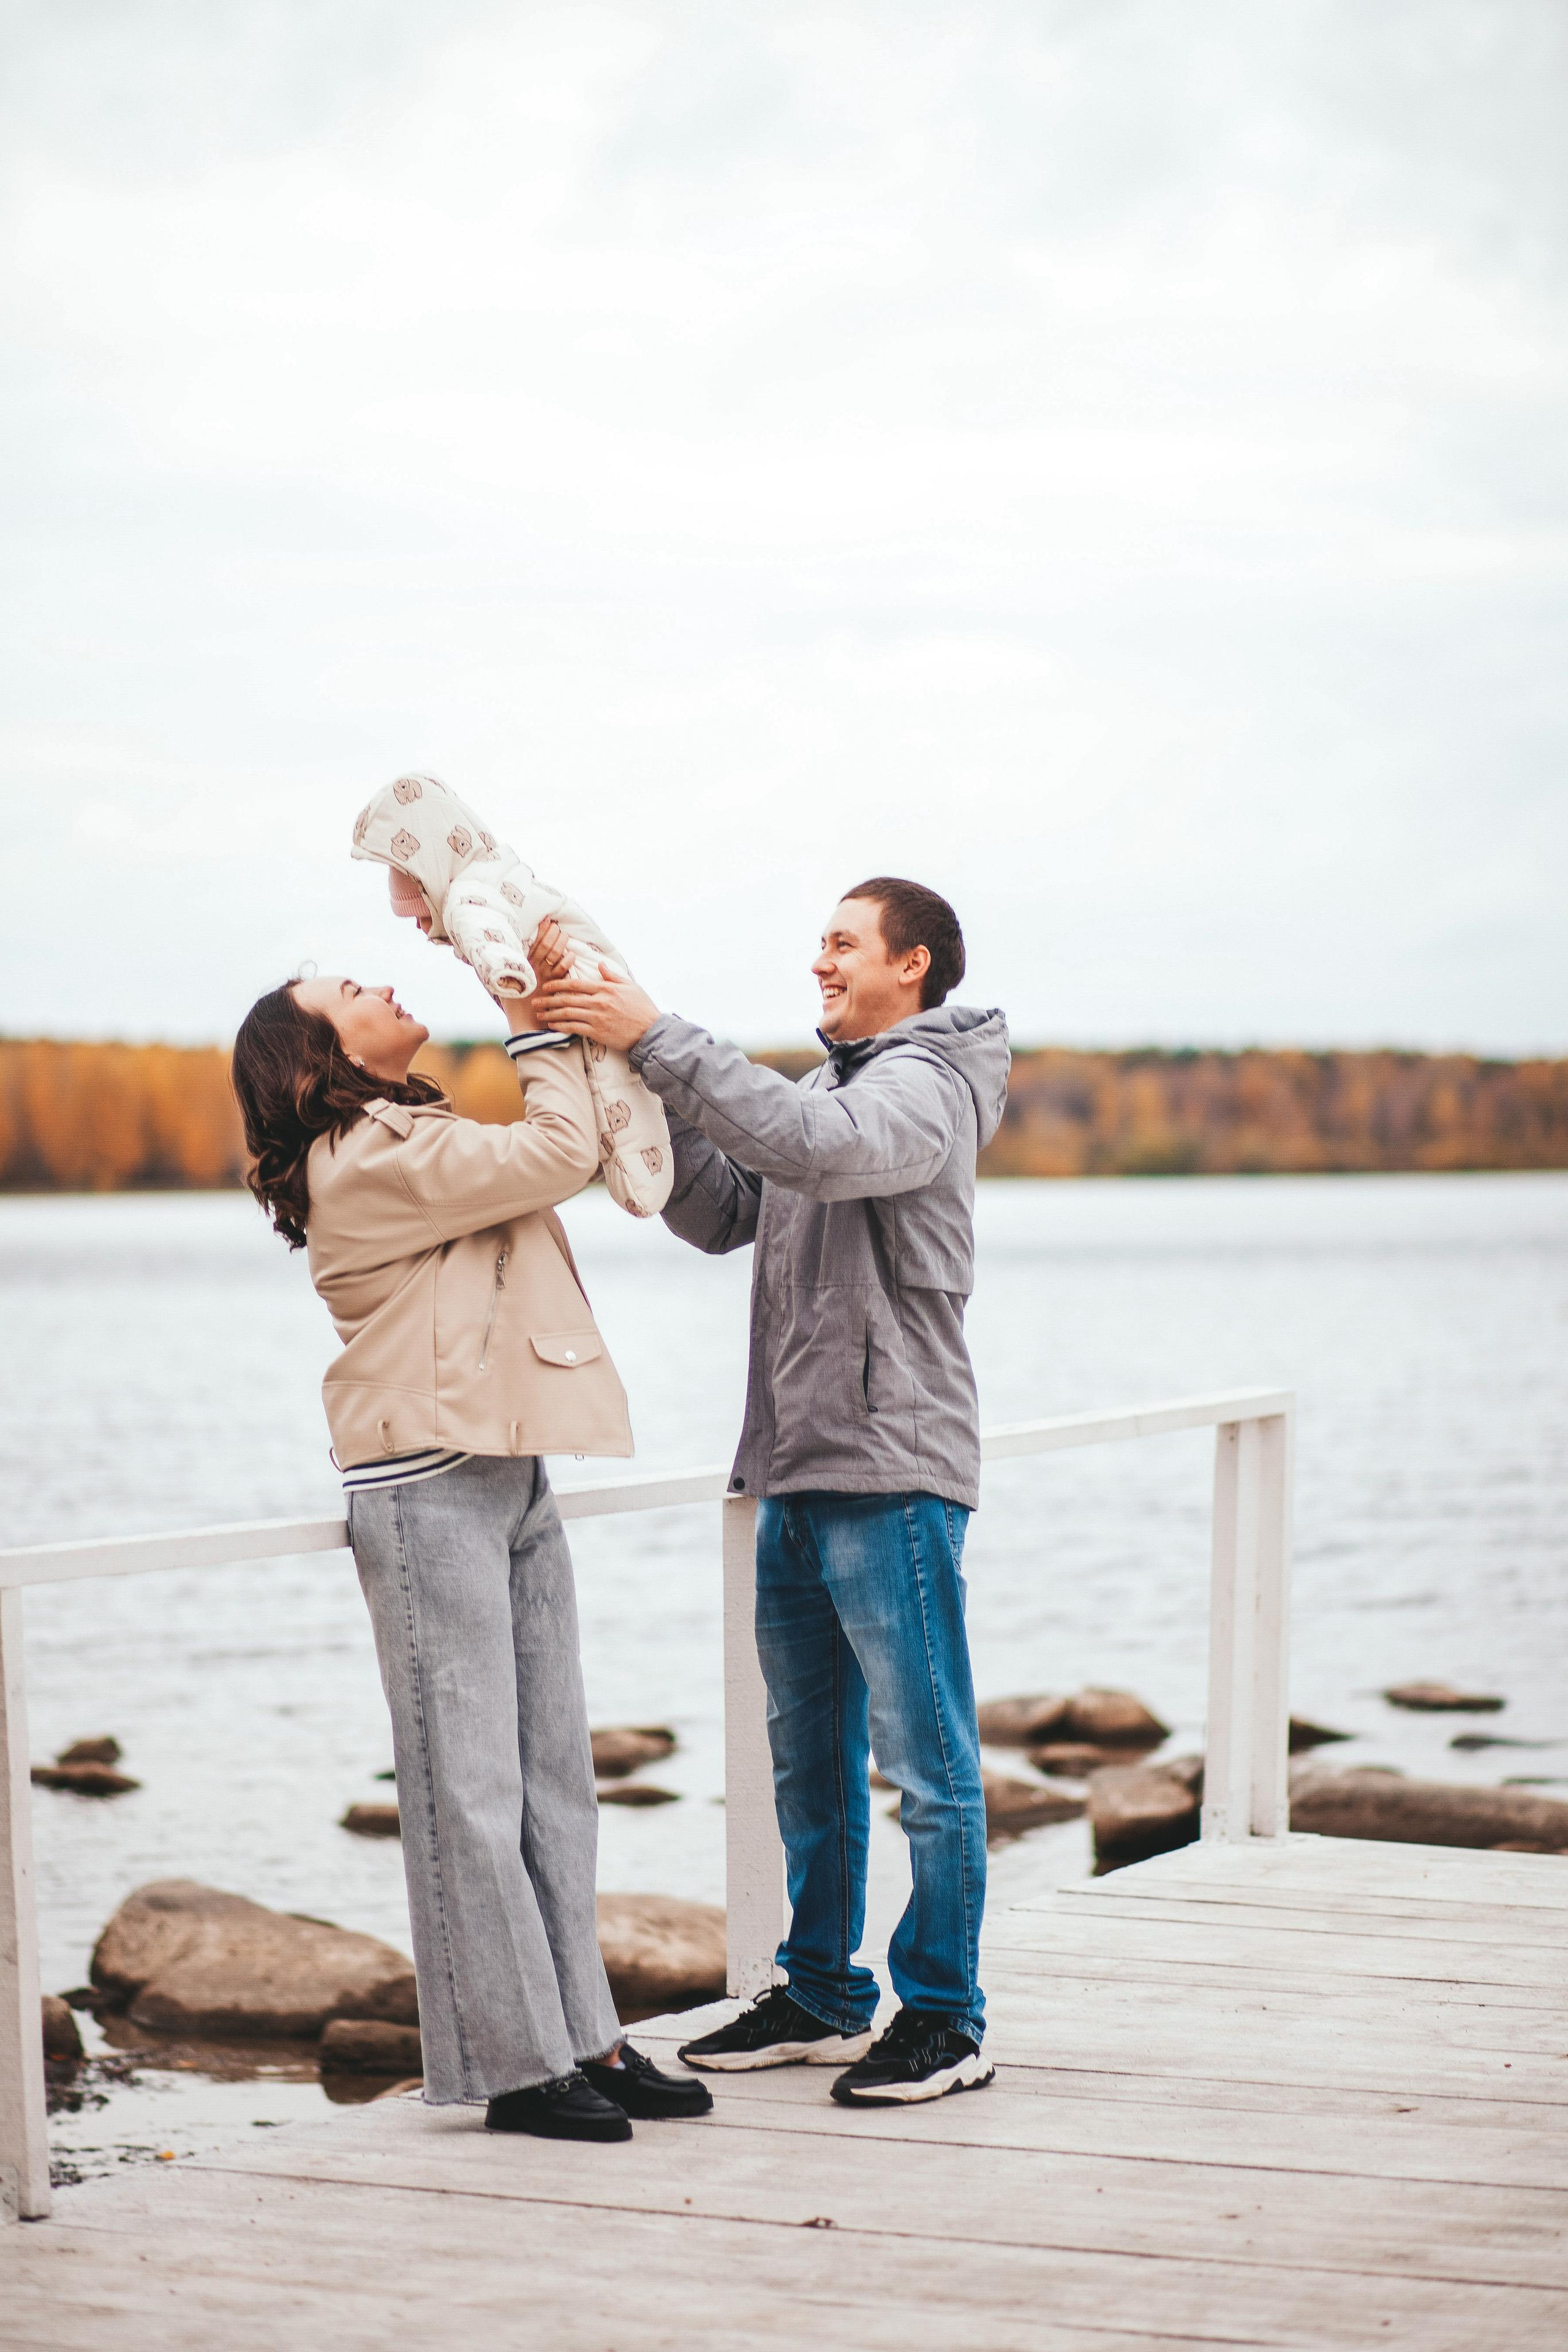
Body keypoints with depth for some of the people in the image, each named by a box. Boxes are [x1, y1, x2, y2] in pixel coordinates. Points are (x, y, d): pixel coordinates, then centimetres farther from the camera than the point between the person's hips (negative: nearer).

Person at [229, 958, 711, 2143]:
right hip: (431, 1492, -10)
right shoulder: (366, 1162, -13)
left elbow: (582, 1156, 20)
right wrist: (546, 1034, -2)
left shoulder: (424, 1139, 19)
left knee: (554, 1769, 10)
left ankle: (580, 2033, 16)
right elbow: (562, 1154, -16)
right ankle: (515, 2061, 1)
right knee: (471, 1779, -4)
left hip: (508, 1478, 10)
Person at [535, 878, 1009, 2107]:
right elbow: (723, 1214, 15)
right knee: (810, 1757, 14)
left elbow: (814, 1146, -29)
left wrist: (659, 1039, -27)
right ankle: (824, 1998, 24)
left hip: (894, 1472, -9)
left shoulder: (923, 1088, -9)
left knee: (927, 1760, -4)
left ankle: (947, 2020, 2)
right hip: (797, 1473, 9)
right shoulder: (831, 1087, 20)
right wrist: (649, 1089, 3)